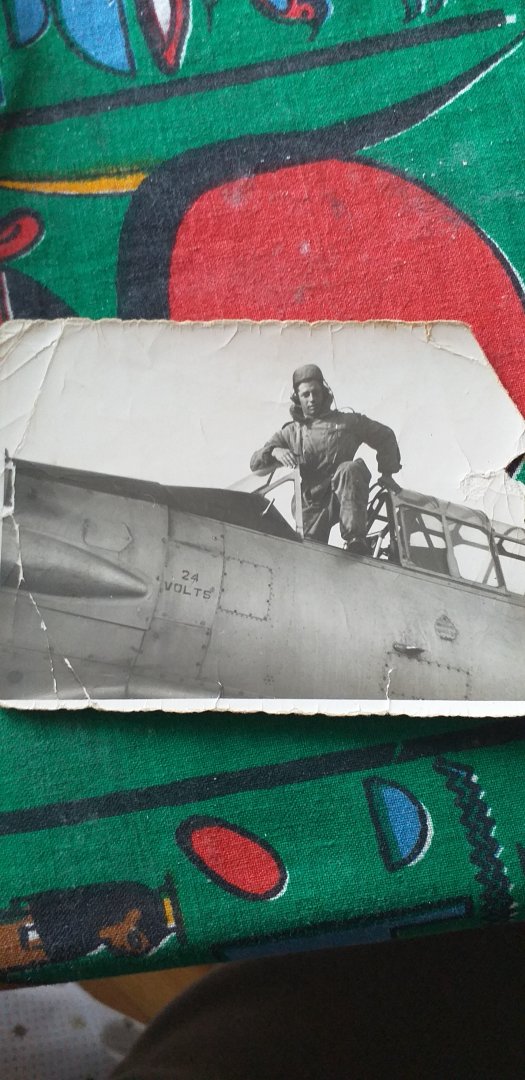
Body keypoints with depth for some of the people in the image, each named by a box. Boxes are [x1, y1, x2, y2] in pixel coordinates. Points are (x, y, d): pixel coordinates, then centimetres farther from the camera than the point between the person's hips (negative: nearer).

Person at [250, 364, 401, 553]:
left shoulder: (347, 422, 17)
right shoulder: (289, 433, 19)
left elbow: (385, 436, 24)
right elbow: (255, 464, 11)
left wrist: (387, 472, 12)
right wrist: (275, 451, -12)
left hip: (344, 496, -1)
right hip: (311, 506, 2)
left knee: (351, 469, -34)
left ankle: (355, 539, -38)